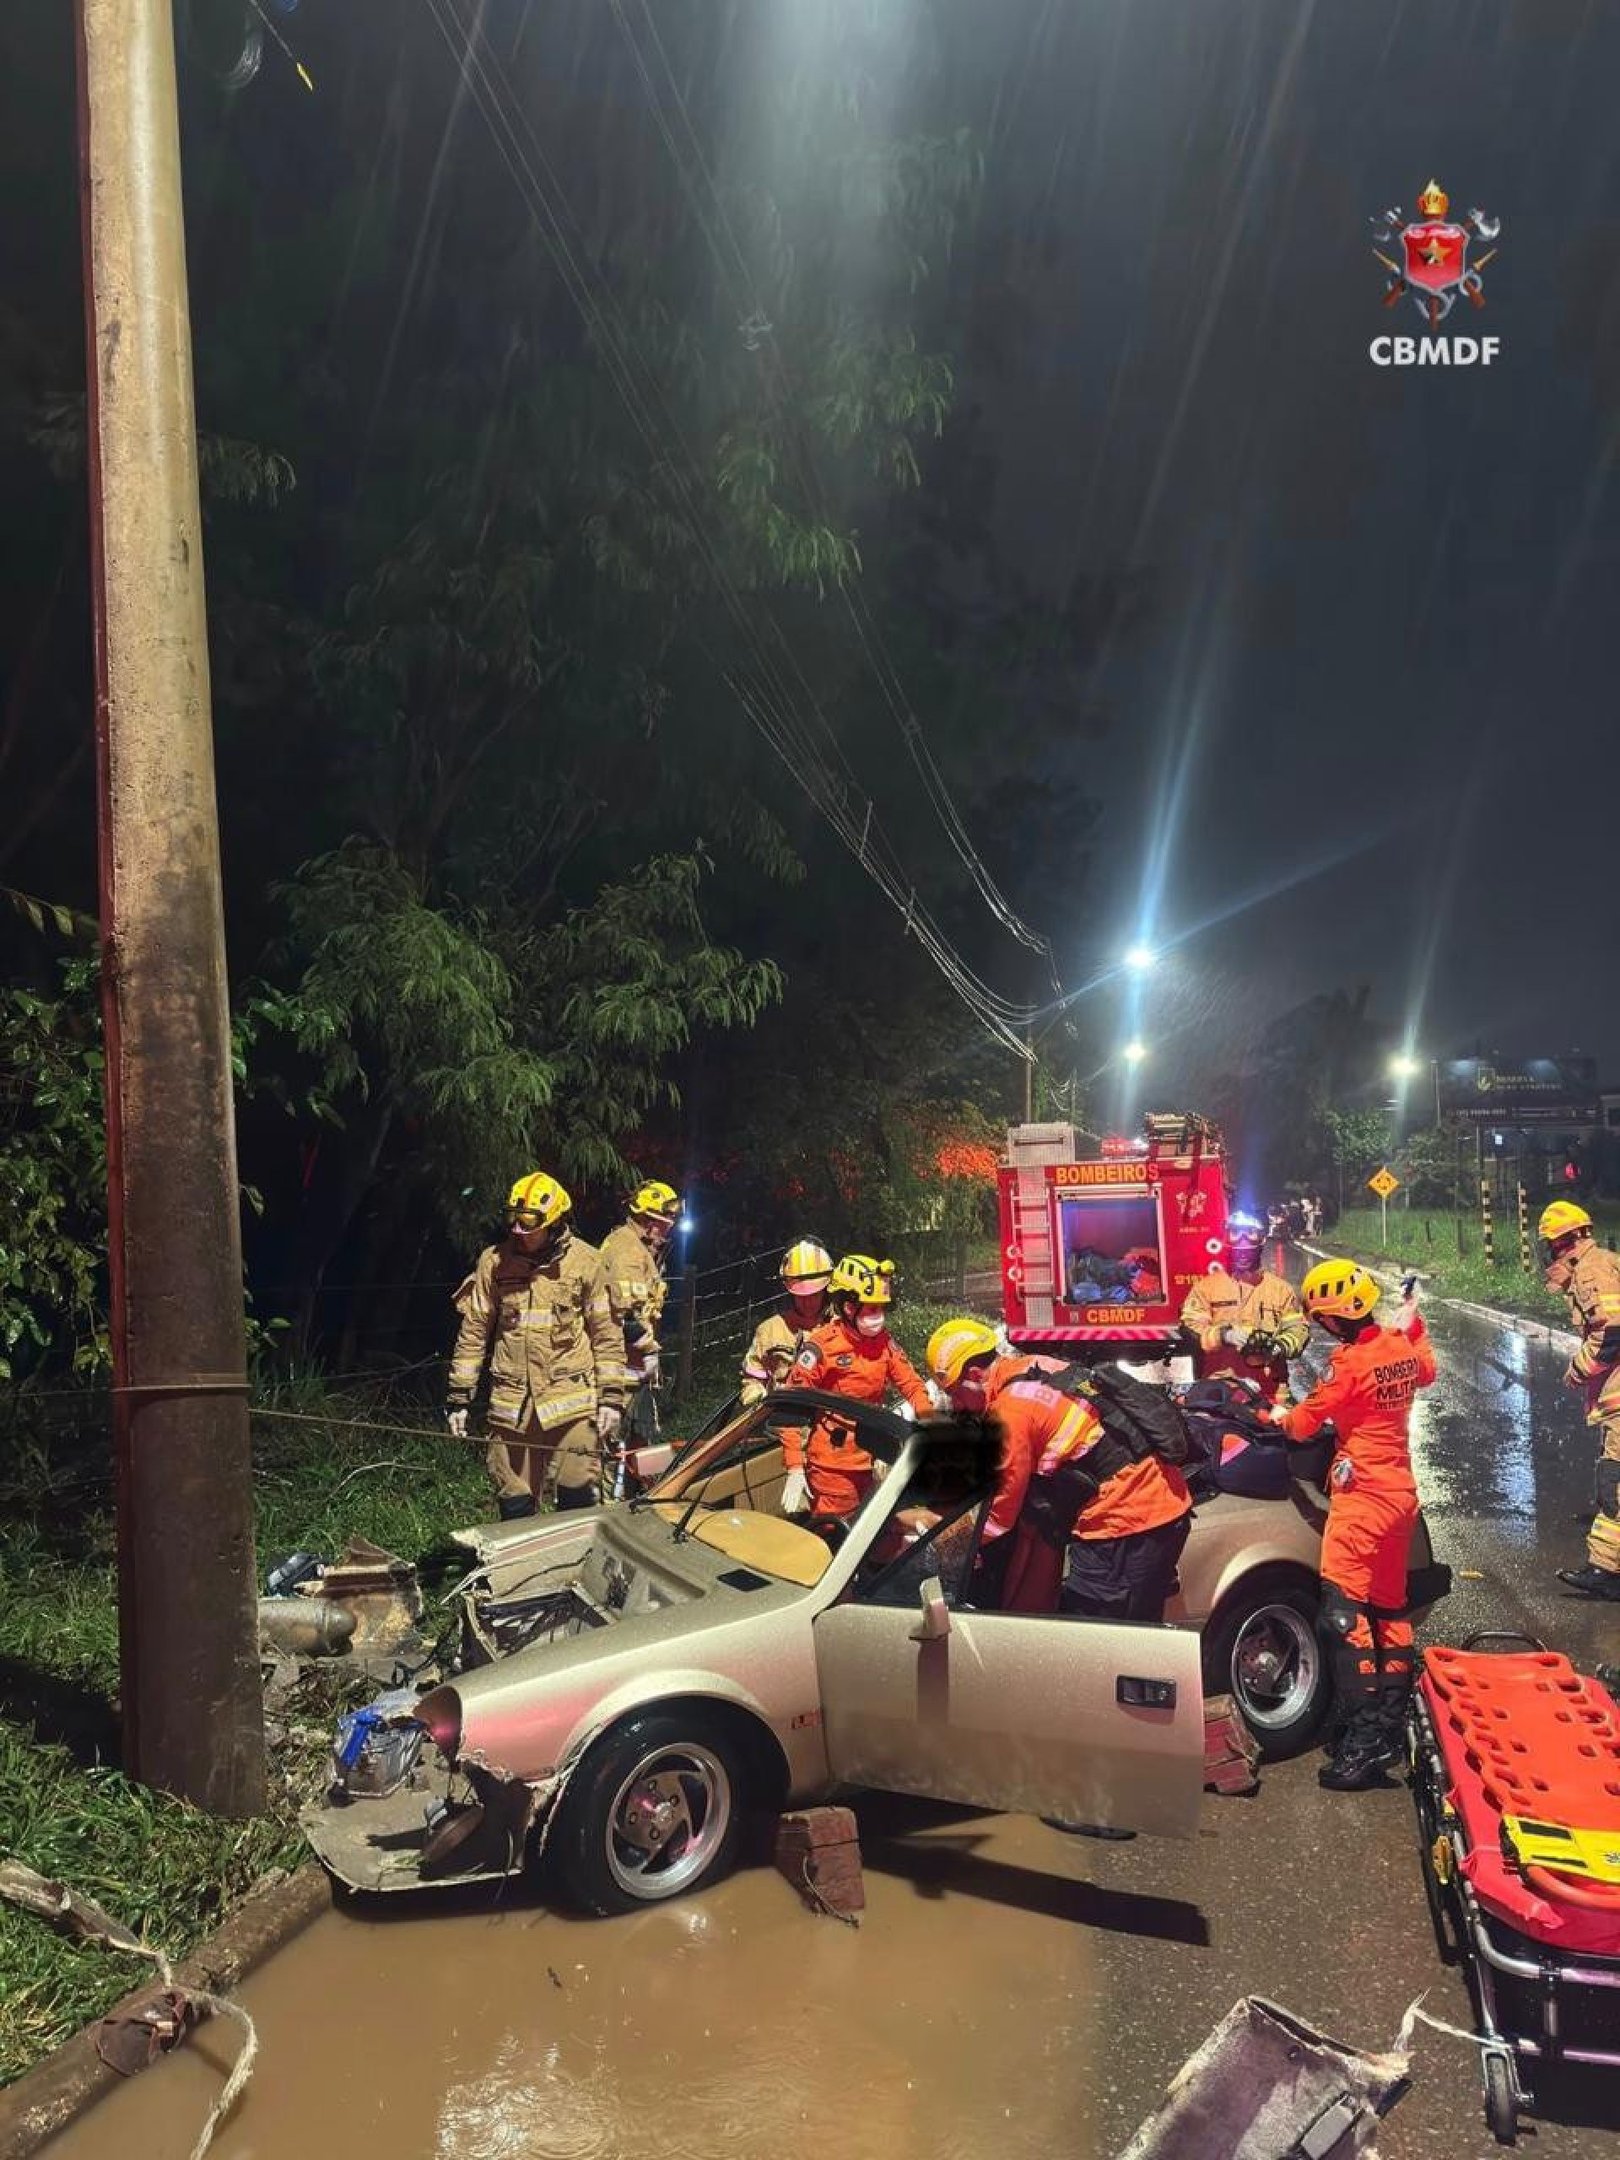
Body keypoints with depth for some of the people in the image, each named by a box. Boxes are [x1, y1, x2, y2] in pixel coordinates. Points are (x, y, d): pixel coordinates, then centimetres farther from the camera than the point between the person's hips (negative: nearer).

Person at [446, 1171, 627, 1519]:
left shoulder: (586, 1262, -3)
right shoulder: (493, 1261, 1)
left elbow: (607, 1335, 2)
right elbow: (473, 1332, 8)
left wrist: (611, 1397, -2)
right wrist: (458, 1398, 6)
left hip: (572, 1402, -2)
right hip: (511, 1405, 2)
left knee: (578, 1501, -1)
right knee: (515, 1505, 8)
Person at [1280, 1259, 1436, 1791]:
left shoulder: (1350, 1362, -20)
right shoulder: (1401, 1346, 3)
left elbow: (1305, 1421, -9)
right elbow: (1427, 1372, 28)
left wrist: (1276, 1419, 12)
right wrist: (1414, 1325, 40)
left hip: (1361, 1496, -9)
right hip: (1401, 1493, 9)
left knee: (1344, 1613, -10)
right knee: (1389, 1608, 16)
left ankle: (1365, 1739, -13)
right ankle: (1392, 1725, 24)